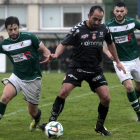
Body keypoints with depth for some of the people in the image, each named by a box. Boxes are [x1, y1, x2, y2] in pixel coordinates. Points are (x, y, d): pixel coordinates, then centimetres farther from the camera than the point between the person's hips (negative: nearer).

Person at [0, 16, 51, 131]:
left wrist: (49, 56, -26)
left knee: (33, 112, 7)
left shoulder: (29, 37, -10)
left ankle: (37, 120, 43)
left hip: (33, 79, -2)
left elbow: (44, 50, -4)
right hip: (17, 77, 2)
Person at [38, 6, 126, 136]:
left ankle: (100, 127, 15)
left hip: (95, 69, 3)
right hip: (77, 67, -3)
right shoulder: (78, 29, -10)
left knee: (106, 98, -7)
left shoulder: (103, 29, 2)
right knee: (64, 92, -20)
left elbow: (110, 44, 20)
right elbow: (63, 44, -10)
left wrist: (117, 61, 24)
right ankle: (51, 123, -12)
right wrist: (55, 55, -30)